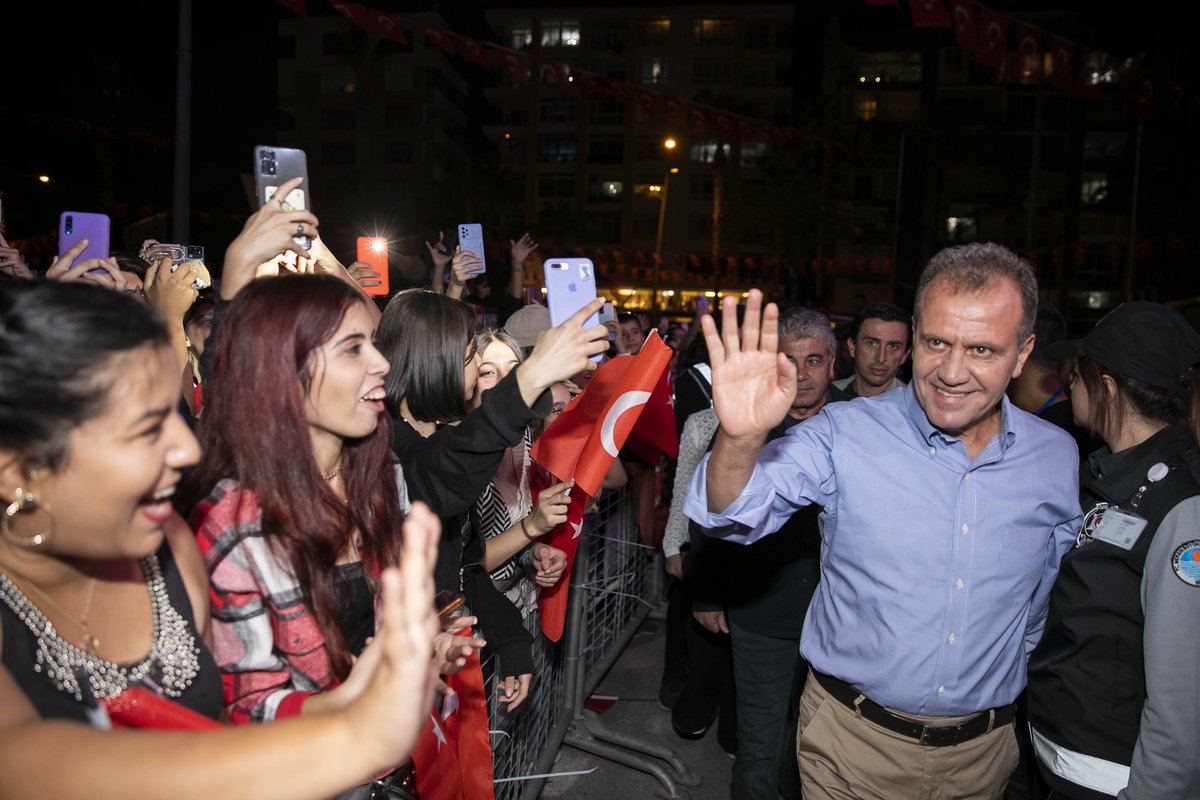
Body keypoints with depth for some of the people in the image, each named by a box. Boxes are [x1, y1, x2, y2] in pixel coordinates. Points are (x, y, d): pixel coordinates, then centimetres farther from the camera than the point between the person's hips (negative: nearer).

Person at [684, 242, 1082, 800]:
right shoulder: (845, 434, -15)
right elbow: (734, 515, -25)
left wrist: (1011, 679, 14)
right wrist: (739, 439, -44)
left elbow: (1049, 597, 11)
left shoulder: (1057, 458, -4)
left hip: (985, 749, 3)